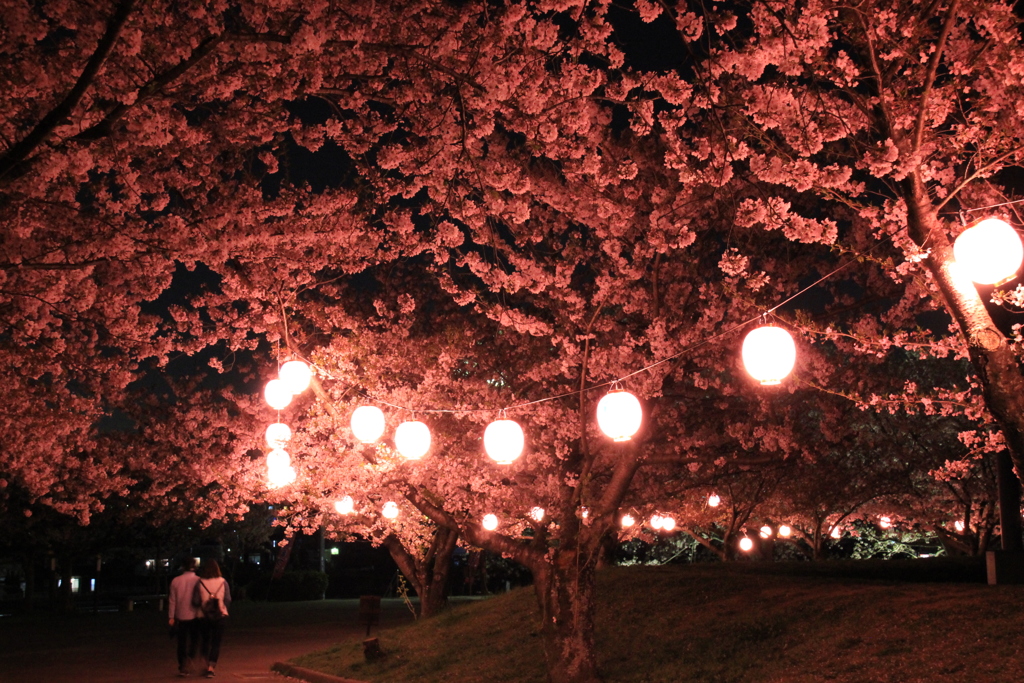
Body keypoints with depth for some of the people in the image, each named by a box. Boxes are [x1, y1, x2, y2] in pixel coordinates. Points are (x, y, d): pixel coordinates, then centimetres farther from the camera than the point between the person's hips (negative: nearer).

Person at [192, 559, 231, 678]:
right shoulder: (223, 582, -6)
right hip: (220, 616, -1)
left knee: (206, 640, 20)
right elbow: (228, 600, -7)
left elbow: (195, 601, -9)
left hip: (204, 616, 1)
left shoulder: (200, 583, -7)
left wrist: (203, 602, 11)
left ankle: (208, 665, 25)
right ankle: (211, 668, -6)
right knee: (216, 643, 4)